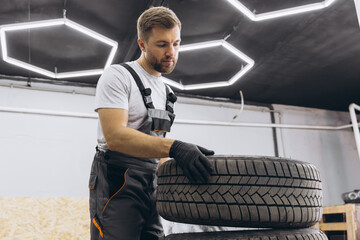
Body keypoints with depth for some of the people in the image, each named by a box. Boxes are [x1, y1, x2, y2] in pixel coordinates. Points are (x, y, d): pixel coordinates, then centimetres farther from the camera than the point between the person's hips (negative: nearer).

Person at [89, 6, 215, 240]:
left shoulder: (165, 91, 17)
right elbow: (114, 136, -24)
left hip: (151, 187, 8)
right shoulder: (117, 76, -8)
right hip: (117, 185, -7)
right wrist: (174, 147, -34)